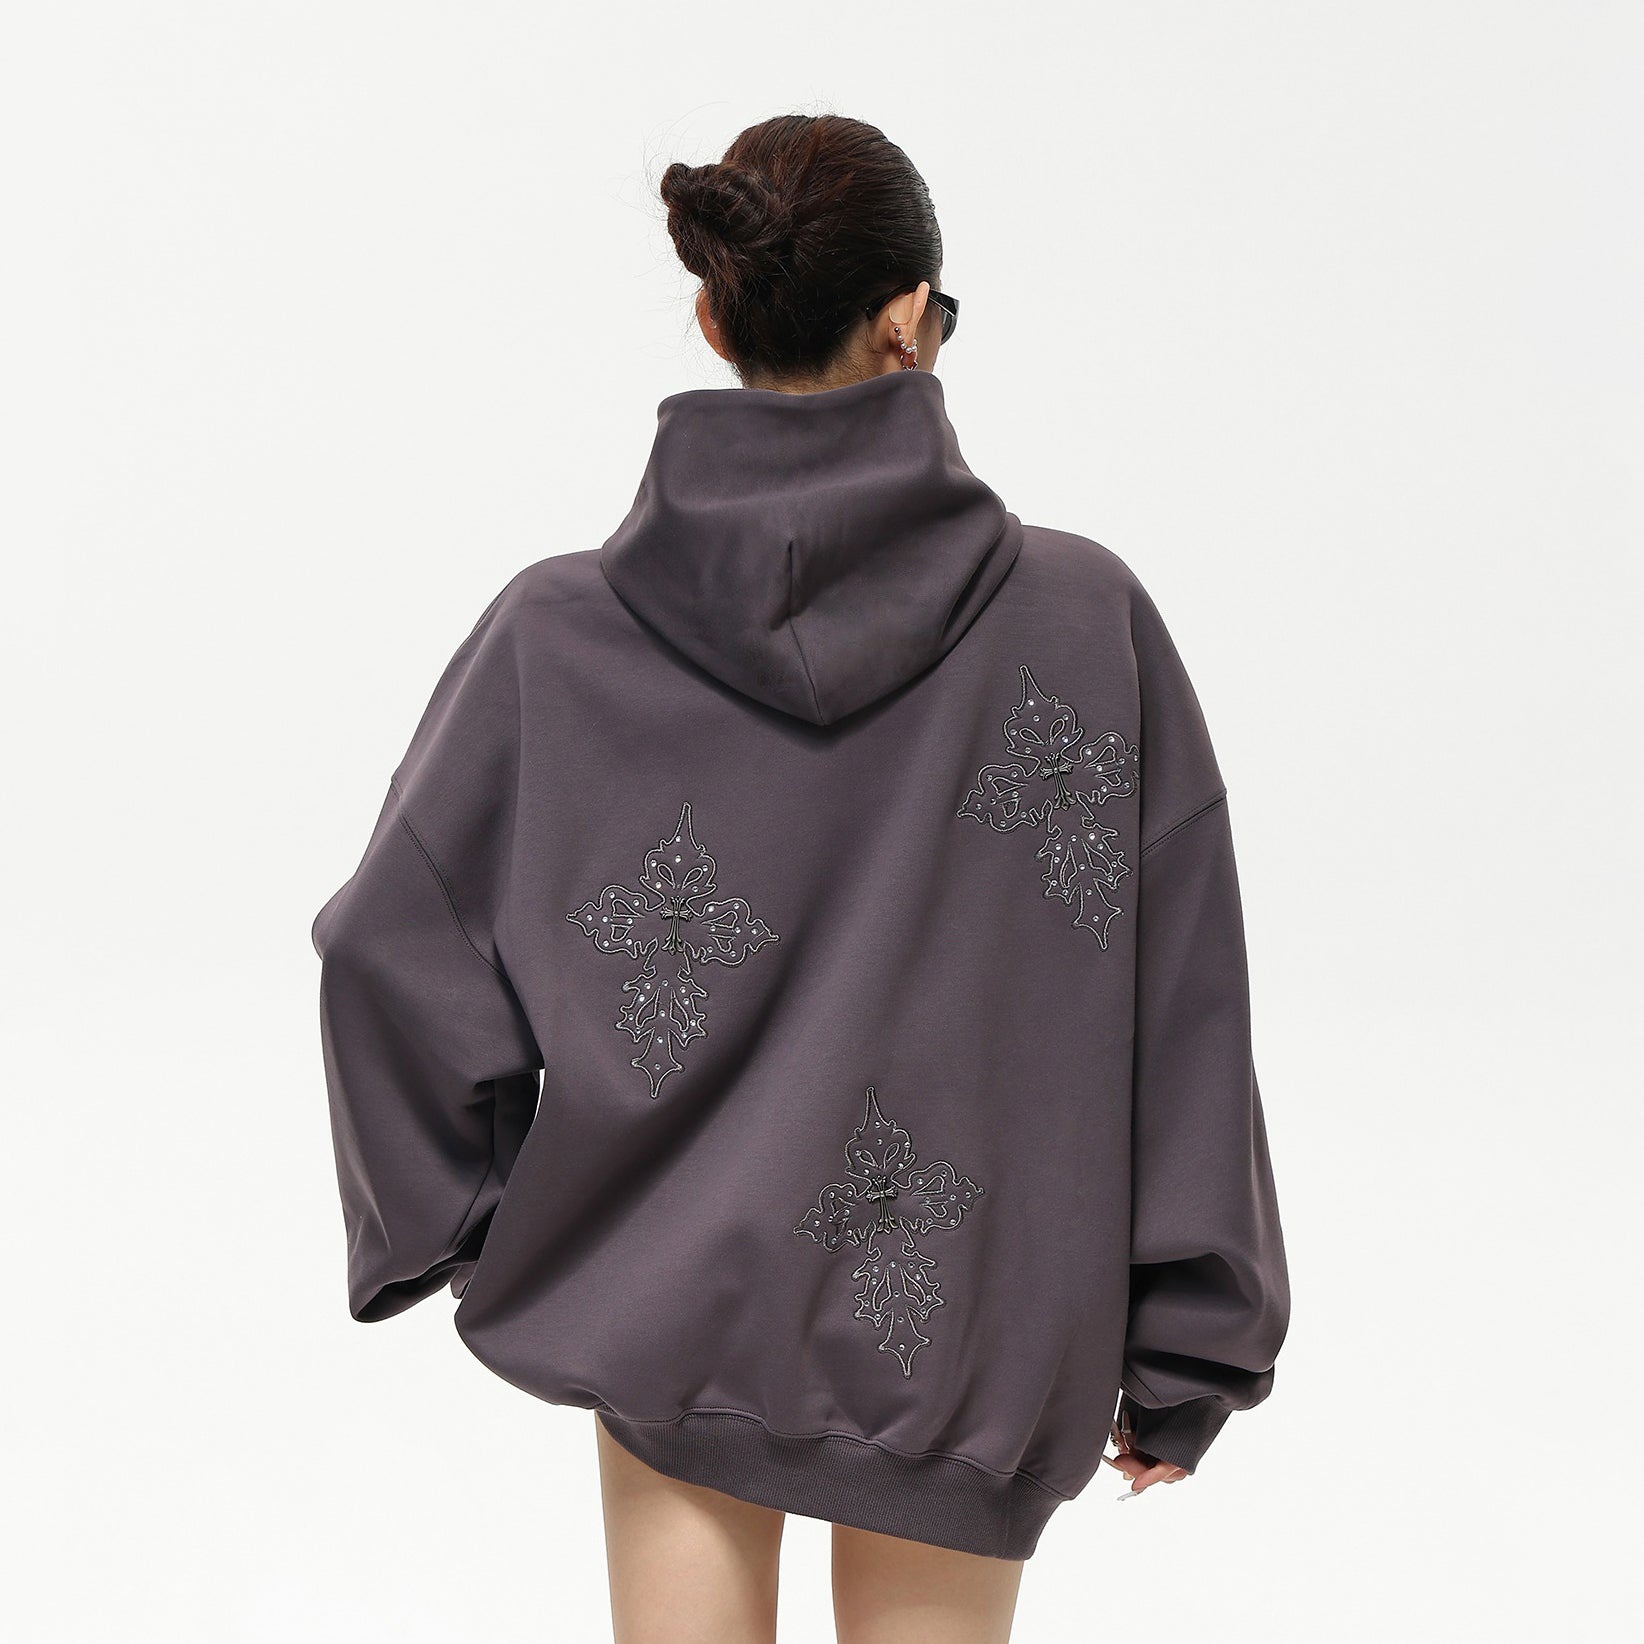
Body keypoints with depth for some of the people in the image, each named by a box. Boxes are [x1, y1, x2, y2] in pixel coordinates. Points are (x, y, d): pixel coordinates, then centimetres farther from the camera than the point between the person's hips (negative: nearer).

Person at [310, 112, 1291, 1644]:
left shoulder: (558, 633, -12)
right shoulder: (1084, 620, -14)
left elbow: (395, 957, -8)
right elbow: (1177, 1018, -10)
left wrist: (459, 1230, 7)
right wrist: (1185, 1353, 0)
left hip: (664, 1301, 1)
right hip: (968, 1335, 0)